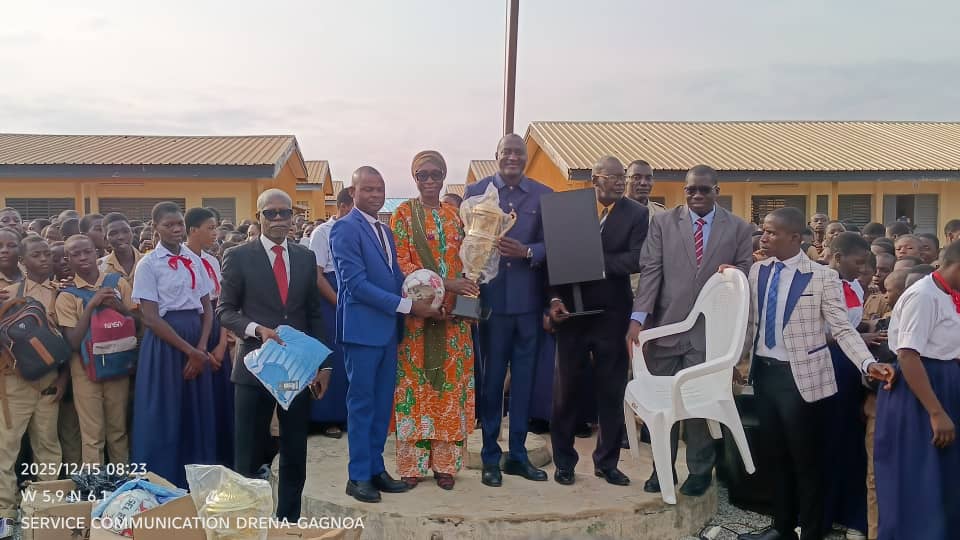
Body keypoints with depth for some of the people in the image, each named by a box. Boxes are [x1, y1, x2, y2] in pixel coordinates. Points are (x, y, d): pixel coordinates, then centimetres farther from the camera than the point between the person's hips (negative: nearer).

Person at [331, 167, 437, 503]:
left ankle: (376, 469, 23)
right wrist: (408, 306, -17)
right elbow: (356, 283, -17)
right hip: (362, 327, -8)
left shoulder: (385, 231, 17)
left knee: (383, 402, 12)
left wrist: (421, 303, -3)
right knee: (362, 402, 1)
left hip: (388, 327, 8)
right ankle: (359, 476, 12)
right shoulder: (345, 229, -10)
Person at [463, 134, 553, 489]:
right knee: (491, 377, 7)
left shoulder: (544, 195, 6)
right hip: (491, 297, -1)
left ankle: (517, 454, 24)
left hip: (529, 299, 2)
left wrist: (526, 252, -17)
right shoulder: (475, 192, 4)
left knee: (524, 379, 10)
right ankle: (490, 456, 19)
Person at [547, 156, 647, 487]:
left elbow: (636, 260, -13)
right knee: (566, 388, 8)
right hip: (571, 311, 0)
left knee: (612, 391, 9)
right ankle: (564, 461, 23)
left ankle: (607, 462, 25)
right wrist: (554, 299, -13)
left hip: (612, 314, 0)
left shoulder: (637, 214, -1)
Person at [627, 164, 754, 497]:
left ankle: (700, 470, 24)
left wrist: (733, 272, -14)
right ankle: (662, 467, 23)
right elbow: (650, 271, -3)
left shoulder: (739, 229, 5)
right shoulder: (663, 223, 5)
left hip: (710, 331, -1)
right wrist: (638, 318, -13)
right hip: (665, 326, 1)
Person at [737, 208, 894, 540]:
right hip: (763, 372, 5)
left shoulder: (822, 276, -11)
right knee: (776, 455, 17)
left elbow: (843, 329, -12)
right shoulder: (757, 271, 4)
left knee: (805, 459, 7)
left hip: (799, 376, -5)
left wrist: (868, 364, -23)